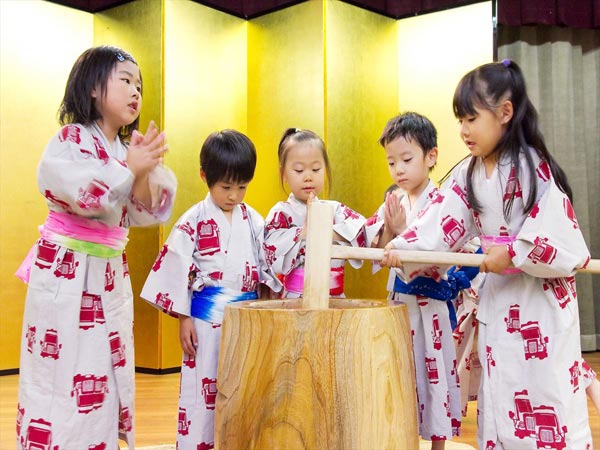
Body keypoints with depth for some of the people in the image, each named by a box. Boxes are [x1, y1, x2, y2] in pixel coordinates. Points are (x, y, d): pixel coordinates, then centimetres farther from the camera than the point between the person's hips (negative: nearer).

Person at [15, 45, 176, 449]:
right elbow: (79, 195, -21)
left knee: (107, 378, 9)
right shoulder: (69, 139, -6)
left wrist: (146, 172, -10)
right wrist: (130, 169, -18)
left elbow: (140, 214, 5)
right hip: (66, 274, -6)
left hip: (111, 276, 6)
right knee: (61, 381, -3)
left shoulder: (128, 149, 12)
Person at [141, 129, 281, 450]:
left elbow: (267, 267, 8)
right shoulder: (194, 221, -6)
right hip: (206, 317, -3)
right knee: (202, 389, 4)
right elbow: (177, 270, -5)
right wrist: (184, 319, -7)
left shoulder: (254, 221, 4)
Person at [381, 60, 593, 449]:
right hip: (496, 296, 6)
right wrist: (402, 247, -19)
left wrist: (512, 254, -21)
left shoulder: (533, 170, -17)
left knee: (545, 399, 2)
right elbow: (442, 223, -6)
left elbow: (569, 243, -19)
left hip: (540, 299, -6)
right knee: (499, 397, 13)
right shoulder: (470, 174, 3)